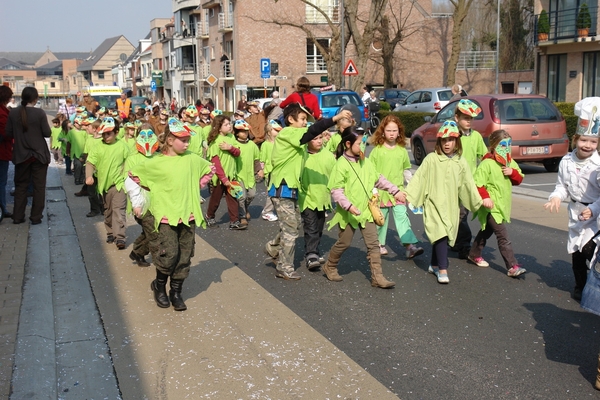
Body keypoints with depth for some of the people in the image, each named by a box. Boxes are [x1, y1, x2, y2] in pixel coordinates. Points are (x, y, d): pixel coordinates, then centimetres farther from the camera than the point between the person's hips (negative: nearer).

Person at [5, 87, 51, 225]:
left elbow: (8, 134, 1)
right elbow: (47, 133, -10)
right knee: (39, 186, 7)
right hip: (39, 154, -3)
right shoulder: (40, 113, -13)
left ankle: (18, 217, 16)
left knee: (20, 185, 14)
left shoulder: (13, 113, -4)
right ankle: (36, 217, 9)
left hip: (21, 155, 3)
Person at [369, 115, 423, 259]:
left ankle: (410, 246, -17)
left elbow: (406, 171, 14)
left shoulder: (402, 151, 6)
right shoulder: (377, 150, -2)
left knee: (402, 216, -10)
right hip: (381, 191, -1)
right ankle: (380, 244, 24)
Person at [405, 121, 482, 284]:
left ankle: (434, 265, 25)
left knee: (443, 236, 9)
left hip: (451, 206, 4)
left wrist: (478, 201, 14)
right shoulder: (431, 159, -6)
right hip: (434, 204, -4)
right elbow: (418, 179, -9)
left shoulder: (461, 162, 6)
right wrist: (408, 195, -16)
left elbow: (468, 184, 13)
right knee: (441, 234, -13)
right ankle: (442, 270, -10)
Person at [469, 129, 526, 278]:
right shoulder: (487, 164, -17)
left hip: (502, 205, 9)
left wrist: (513, 172, -8)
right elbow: (477, 183, -20)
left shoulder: (510, 162, 9)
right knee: (503, 237, -13)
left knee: (487, 231, 23)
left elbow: (519, 179, 12)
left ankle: (474, 254, 39)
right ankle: (512, 266, -13)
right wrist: (485, 197, -30)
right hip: (491, 206, -9)